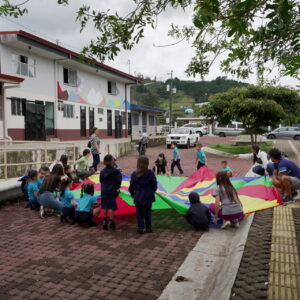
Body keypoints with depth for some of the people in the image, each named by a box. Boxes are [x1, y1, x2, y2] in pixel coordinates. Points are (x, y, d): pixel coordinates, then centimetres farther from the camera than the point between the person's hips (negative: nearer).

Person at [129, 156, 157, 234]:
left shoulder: (134, 174, -7)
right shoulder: (150, 173, -9)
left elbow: (131, 186, 0)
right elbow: (154, 184, -2)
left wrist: (132, 193, 19)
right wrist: (153, 191, 18)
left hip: (138, 197, 0)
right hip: (148, 196, 0)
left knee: (139, 213, 10)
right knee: (148, 212, 12)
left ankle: (140, 228, 12)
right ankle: (148, 228, 18)